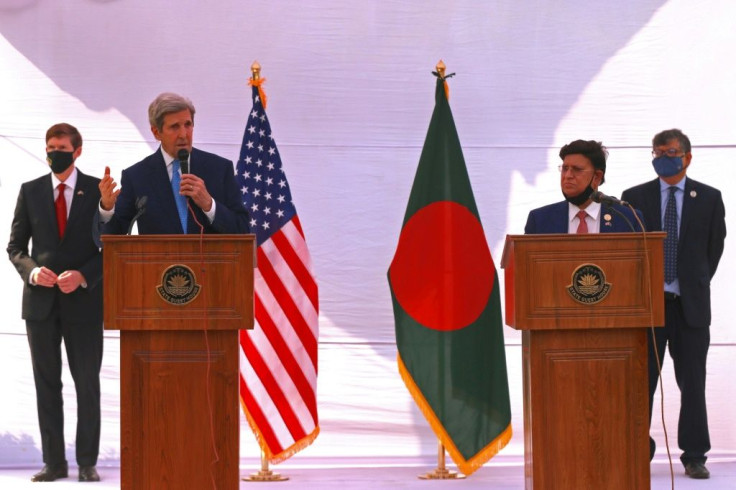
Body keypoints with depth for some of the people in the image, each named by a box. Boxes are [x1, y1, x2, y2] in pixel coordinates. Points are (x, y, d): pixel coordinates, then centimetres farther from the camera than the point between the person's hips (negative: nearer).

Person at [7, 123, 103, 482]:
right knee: (46, 383, 5)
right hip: (40, 301, 2)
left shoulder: (99, 191, 1)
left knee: (87, 383, 3)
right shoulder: (30, 192, 7)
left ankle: (87, 462, 10)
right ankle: (54, 462, 11)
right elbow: (15, 246, 8)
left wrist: (82, 275, -15)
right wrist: (32, 271, -12)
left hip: (84, 300, -2)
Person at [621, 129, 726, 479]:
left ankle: (694, 456, 10)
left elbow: (716, 245, 12)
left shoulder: (708, 198, 5)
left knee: (692, 381, 4)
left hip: (691, 304, 0)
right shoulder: (635, 198, 4)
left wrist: (698, 282, 8)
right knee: (642, 381, 1)